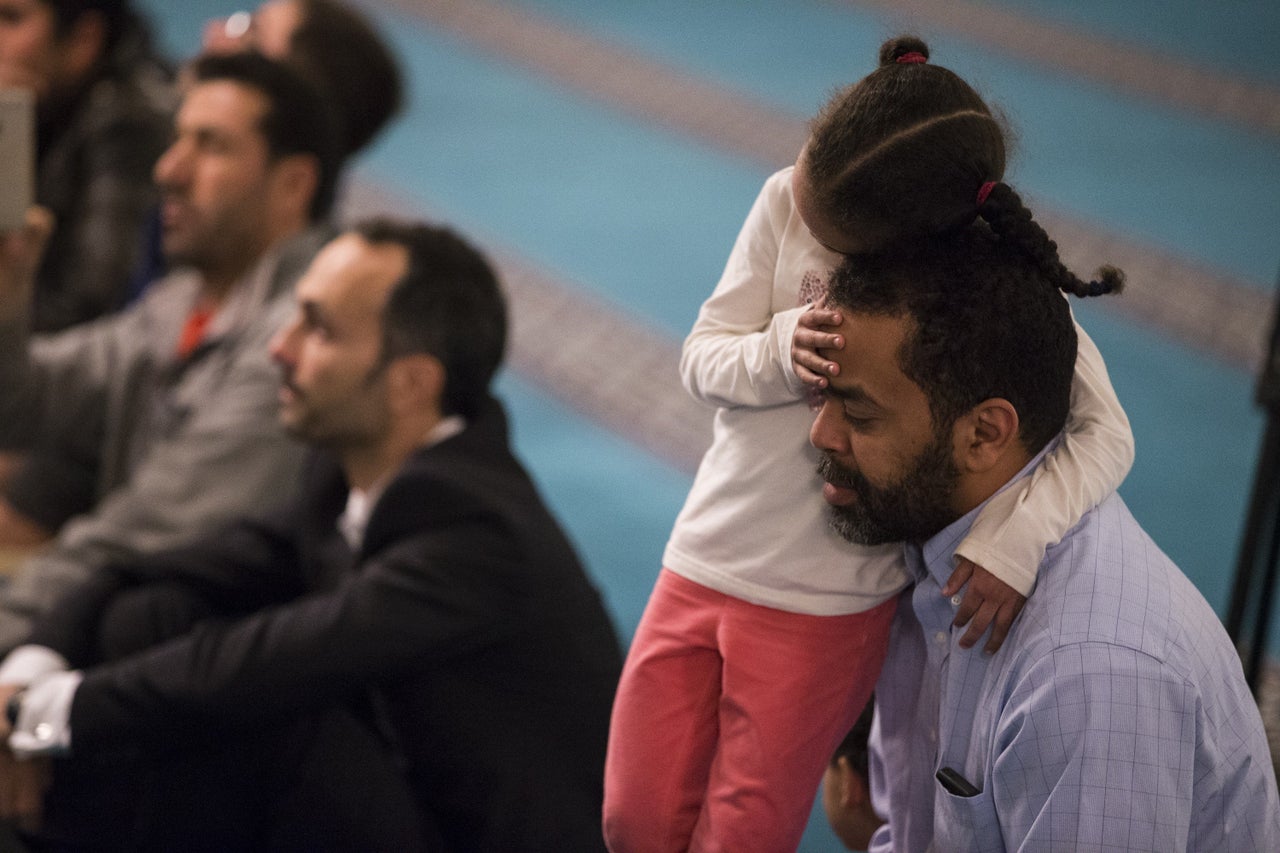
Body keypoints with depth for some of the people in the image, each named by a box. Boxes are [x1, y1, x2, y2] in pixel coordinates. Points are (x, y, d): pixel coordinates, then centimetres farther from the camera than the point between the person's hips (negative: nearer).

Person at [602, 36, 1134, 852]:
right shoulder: (788, 199, -8)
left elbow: (1105, 433, -19)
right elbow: (703, 356, -3)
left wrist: (1017, 534, -35)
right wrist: (781, 352, -25)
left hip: (826, 606, -4)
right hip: (704, 561, 4)